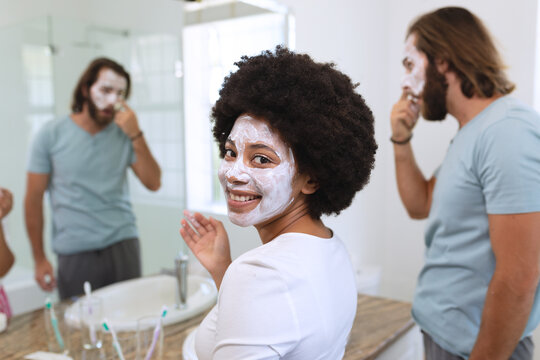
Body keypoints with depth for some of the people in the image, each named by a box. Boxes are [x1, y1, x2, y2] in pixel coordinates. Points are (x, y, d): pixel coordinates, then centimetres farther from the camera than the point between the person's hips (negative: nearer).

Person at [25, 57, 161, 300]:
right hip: (74, 254, -1)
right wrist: (39, 259, 1)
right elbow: (34, 200, 2)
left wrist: (136, 135, -11)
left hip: (123, 246, 1)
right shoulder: (51, 135, -1)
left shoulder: (124, 134, 3)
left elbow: (153, 183, -2)